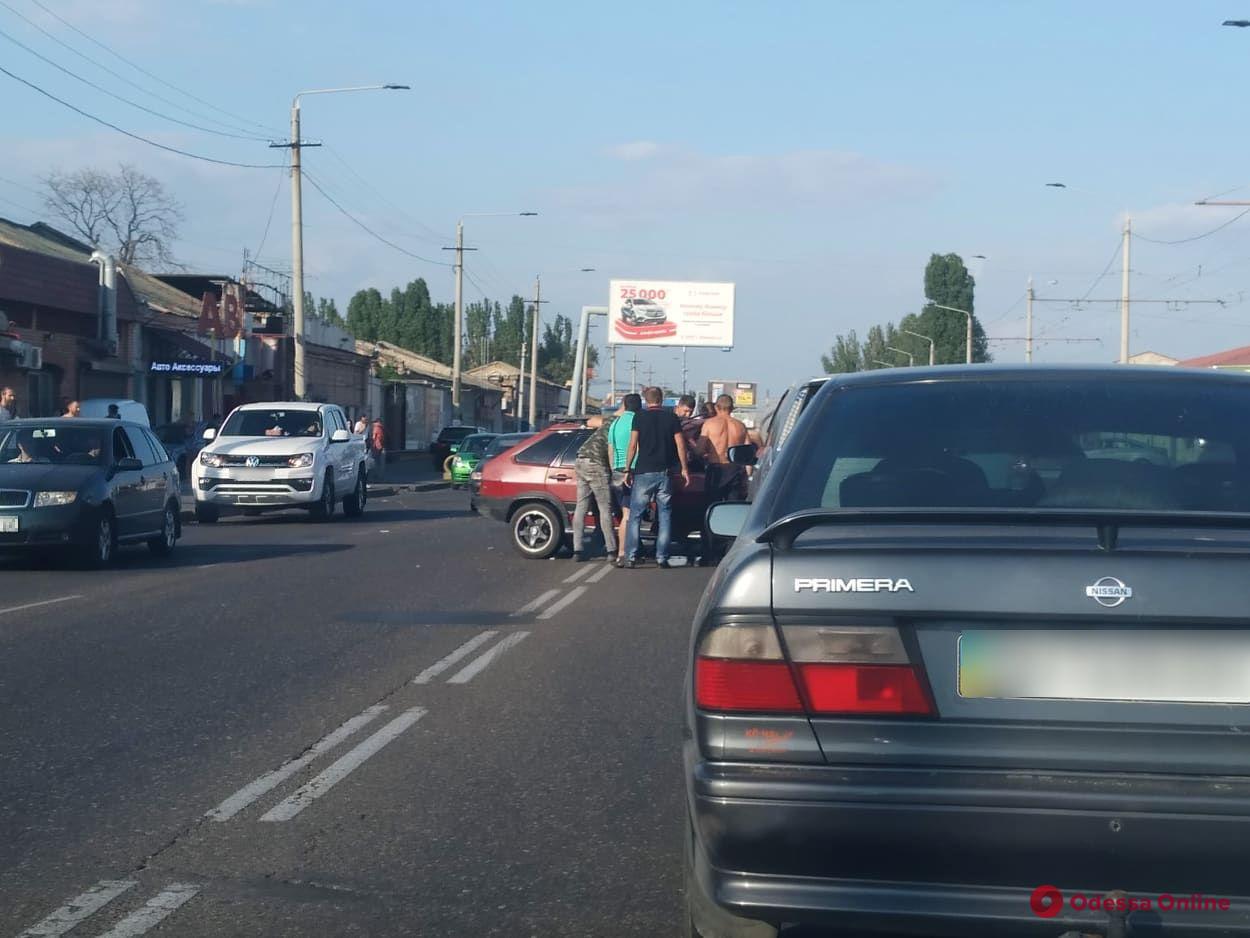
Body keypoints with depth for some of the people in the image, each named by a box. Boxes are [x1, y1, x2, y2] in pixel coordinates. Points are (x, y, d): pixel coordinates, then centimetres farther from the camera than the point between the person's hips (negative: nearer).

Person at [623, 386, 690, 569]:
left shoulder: (640, 417, 0)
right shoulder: (672, 417, 4)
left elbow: (633, 445, -3)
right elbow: (680, 444, 3)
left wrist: (628, 469, 3)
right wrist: (684, 468, 11)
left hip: (644, 472, -1)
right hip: (665, 472, 1)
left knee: (635, 515, 4)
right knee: (665, 516, 7)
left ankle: (631, 557, -2)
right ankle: (662, 558, 2)